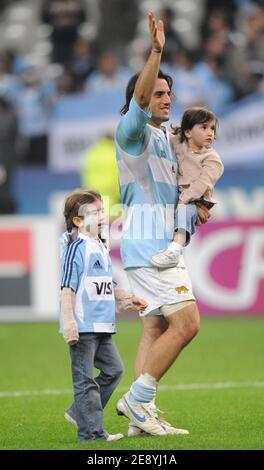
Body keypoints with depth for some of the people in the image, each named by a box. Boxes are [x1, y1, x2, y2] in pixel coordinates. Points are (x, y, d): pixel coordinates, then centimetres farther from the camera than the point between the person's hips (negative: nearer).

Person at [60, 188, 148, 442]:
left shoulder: (100, 248, 17)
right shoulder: (76, 248, -11)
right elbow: (67, 287, -16)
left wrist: (126, 299, 20)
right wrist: (68, 322, -22)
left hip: (101, 326, 9)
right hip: (82, 326, -9)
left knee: (113, 369, 10)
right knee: (85, 379, -4)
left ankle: (79, 412, 20)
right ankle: (91, 431, -3)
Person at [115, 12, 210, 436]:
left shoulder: (166, 138, 20)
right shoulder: (132, 131, -7)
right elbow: (139, 98, -29)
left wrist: (197, 206, 11)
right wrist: (156, 53, -39)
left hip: (164, 246, 9)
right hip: (147, 246, -9)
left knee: (156, 329, 7)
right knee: (186, 323, -15)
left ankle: (141, 416, 6)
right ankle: (136, 400, -11)